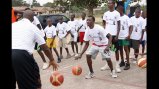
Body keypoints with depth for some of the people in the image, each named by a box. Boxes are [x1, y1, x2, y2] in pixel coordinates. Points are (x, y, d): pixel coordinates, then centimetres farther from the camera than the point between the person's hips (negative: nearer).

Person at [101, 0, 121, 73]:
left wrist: (117, 35, -11)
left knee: (116, 50, 3)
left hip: (114, 34, -4)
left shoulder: (117, 13, -4)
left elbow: (118, 25, -5)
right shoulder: (105, 14, 8)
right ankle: (107, 64, 18)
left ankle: (117, 65, 10)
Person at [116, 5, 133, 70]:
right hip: (119, 37, 5)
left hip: (125, 36, -5)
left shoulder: (126, 17, -7)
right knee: (120, 49, 12)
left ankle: (127, 63, 3)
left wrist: (129, 35, -18)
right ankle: (122, 61, 25)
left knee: (126, 49, -2)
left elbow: (130, 26, -8)